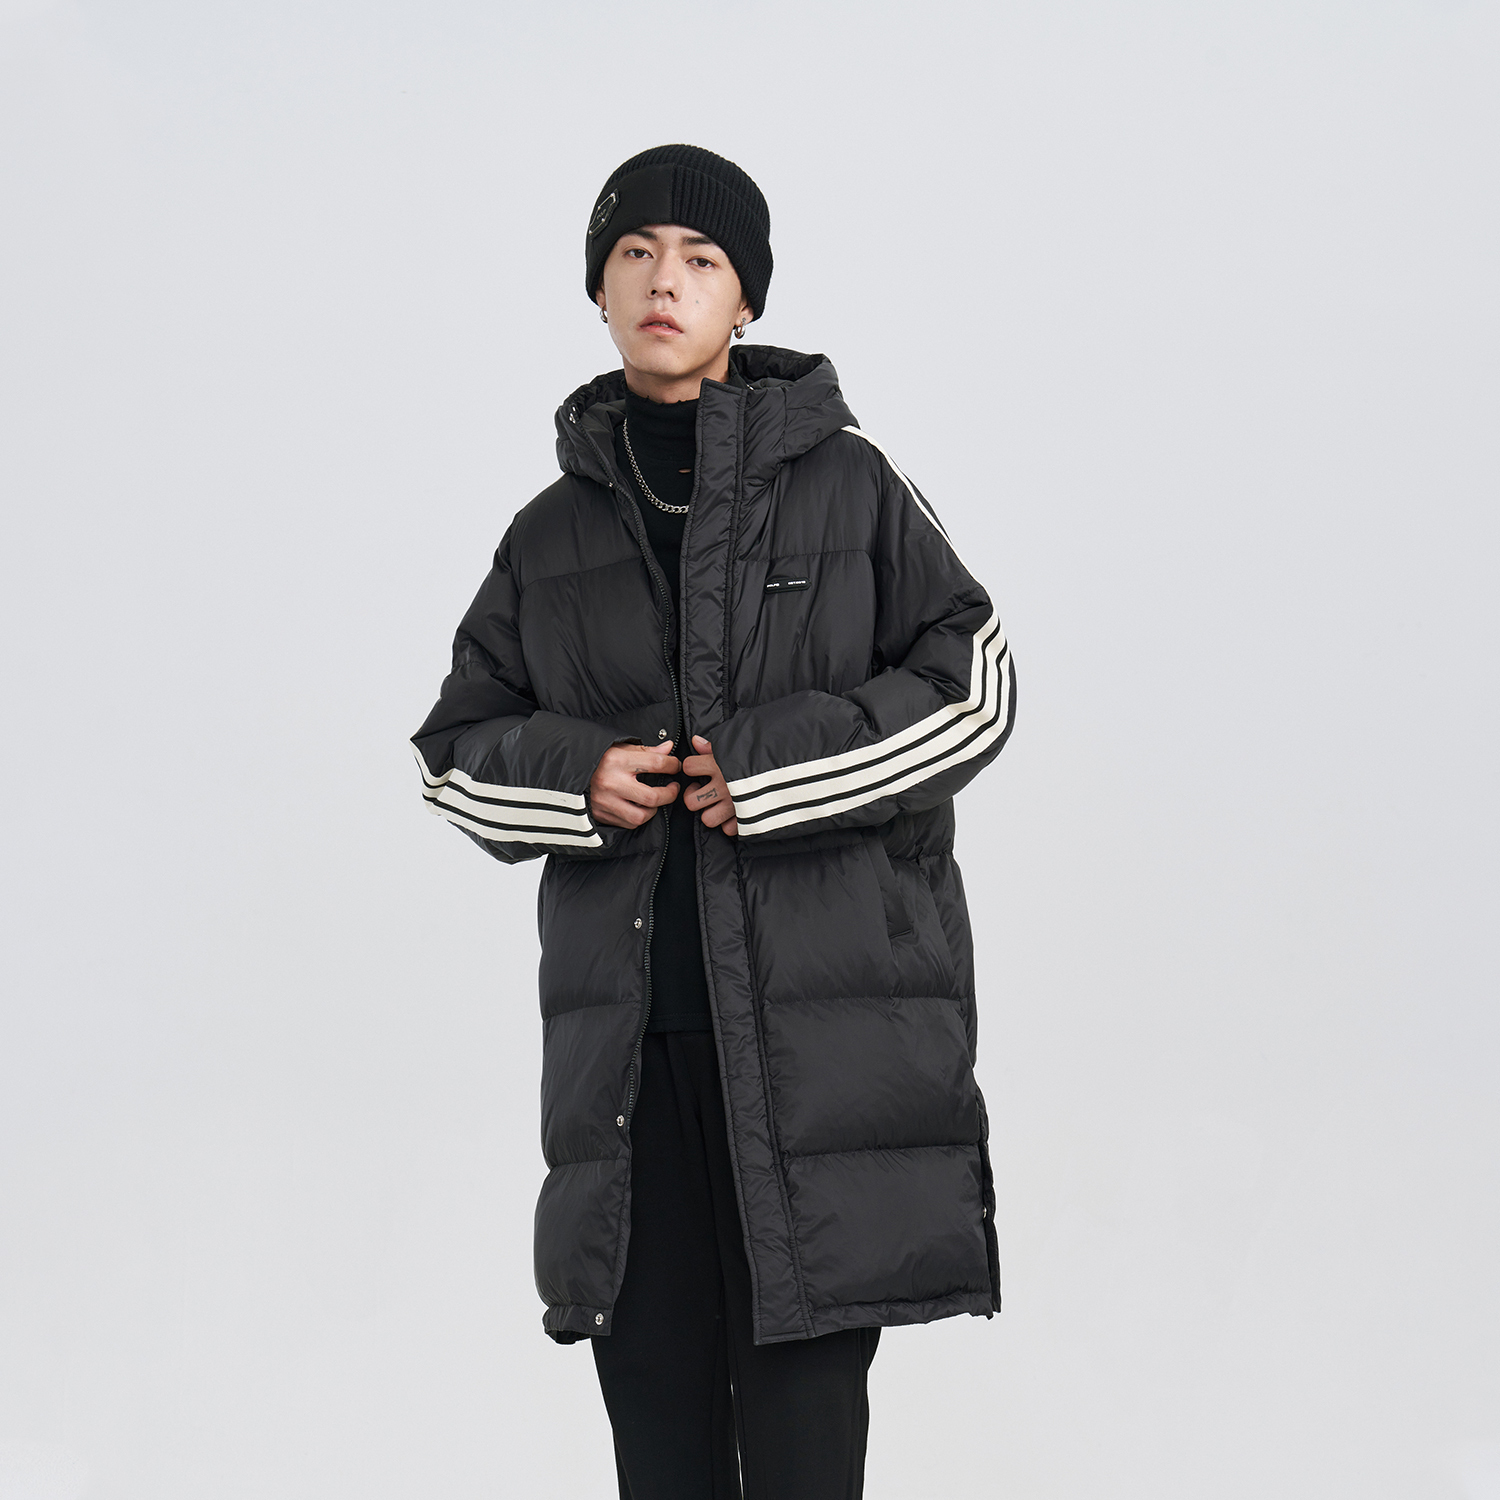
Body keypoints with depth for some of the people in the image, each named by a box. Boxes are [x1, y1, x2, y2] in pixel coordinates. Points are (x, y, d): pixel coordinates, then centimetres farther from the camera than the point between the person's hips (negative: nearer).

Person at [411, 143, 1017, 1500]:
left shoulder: (848, 485, 4)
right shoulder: (552, 536, 13)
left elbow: (973, 684, 0)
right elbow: (457, 749, 17)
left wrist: (774, 767, -11)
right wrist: (574, 775, -5)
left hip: (821, 1028, -3)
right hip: (625, 1040, 3)